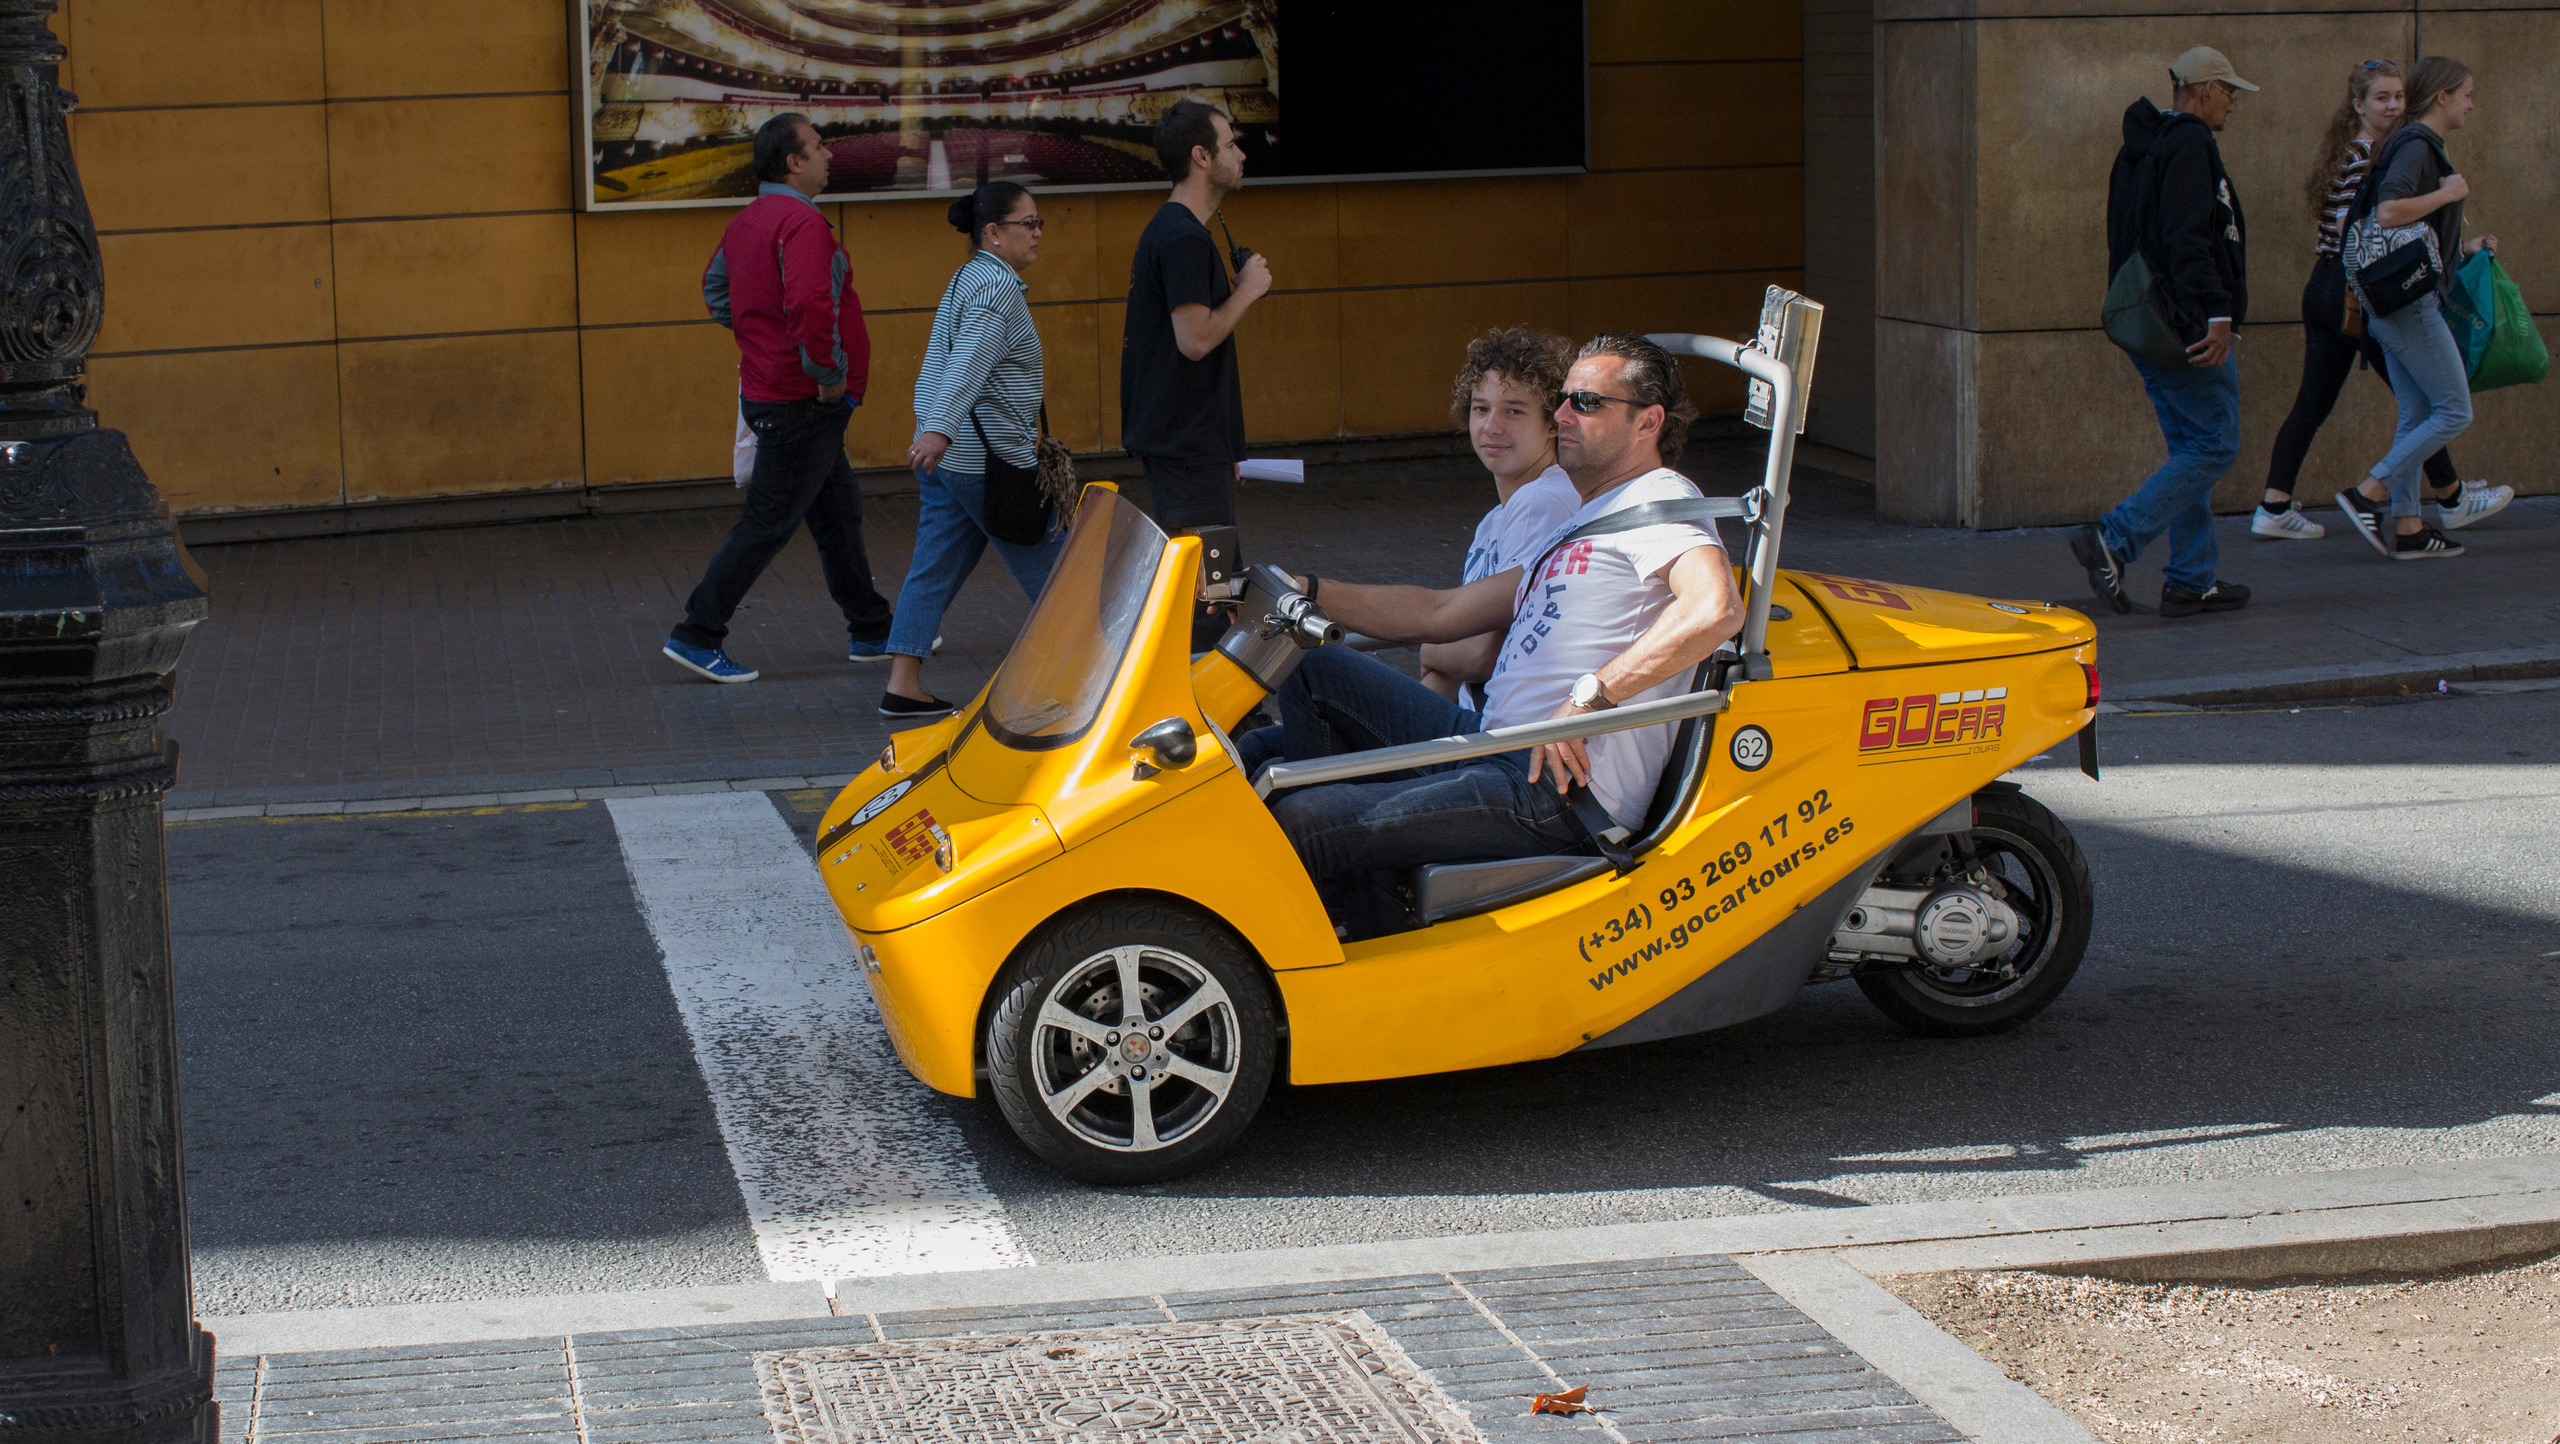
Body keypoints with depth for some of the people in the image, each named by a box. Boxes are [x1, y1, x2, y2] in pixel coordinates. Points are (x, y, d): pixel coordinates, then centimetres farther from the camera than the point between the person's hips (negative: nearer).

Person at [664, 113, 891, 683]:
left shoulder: (747, 221, 10)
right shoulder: (801, 221, -21)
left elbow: (714, 287, 25)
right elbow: (810, 302, -35)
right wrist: (829, 372, -24)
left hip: (767, 386, 10)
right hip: (804, 402, -10)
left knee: (838, 511, 17)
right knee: (768, 523, -4)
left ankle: (872, 631, 26)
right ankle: (697, 636, 1)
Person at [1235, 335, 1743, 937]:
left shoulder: (1660, 499, -3)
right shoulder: (1576, 529, 28)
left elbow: (1715, 610, -25)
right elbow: (1442, 613, 28)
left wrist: (1589, 697, -25)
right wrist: (1307, 591, 21)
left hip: (1560, 788, -10)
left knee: (1296, 824, -16)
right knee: (1316, 673, 6)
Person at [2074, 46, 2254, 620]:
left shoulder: (2140, 147, 18)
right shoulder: (2189, 144, -12)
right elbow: (2189, 240, -23)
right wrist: (2218, 315, -25)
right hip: (2189, 328, -10)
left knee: (2191, 448, 13)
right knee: (2215, 446, -6)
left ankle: (2191, 581, 13)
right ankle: (2113, 539, -13)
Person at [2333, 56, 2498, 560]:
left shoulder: (2420, 146, 18)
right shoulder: (2415, 146, -14)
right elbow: (2388, 211, -29)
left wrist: (2465, 246, 18)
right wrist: (2446, 193, -17)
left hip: (2397, 303, 10)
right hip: (2409, 298, -10)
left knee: (2417, 416, 11)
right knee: (2454, 411, -6)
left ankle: (2406, 528, 11)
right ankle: (2366, 495, -8)